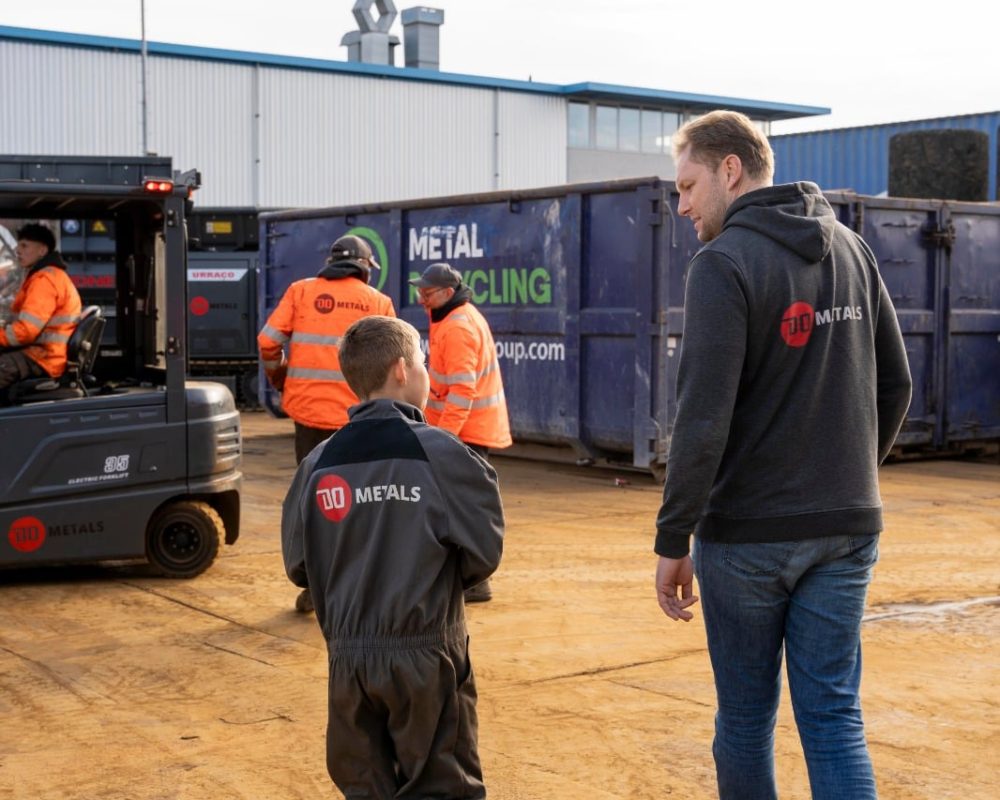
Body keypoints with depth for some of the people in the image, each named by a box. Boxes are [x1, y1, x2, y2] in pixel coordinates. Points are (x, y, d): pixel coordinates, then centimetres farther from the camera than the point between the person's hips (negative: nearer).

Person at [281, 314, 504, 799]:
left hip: (348, 657, 4)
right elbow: (483, 553, -7)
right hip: (425, 655, -4)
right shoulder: (440, 453, -12)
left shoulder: (319, 463, -2)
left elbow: (299, 566, 4)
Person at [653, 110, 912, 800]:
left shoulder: (726, 261, -12)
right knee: (834, 715, 7)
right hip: (848, 528, 5)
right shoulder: (852, 249, 8)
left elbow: (704, 419, -18)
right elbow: (895, 387, 13)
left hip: (747, 535, -5)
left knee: (747, 716, 10)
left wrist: (673, 540, -12)